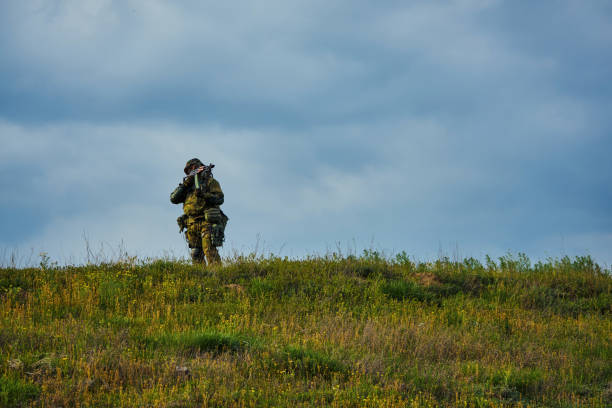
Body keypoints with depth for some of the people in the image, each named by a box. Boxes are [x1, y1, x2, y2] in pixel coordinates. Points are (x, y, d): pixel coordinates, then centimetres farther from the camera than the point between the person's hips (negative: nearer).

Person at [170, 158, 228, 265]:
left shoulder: (211, 182, 9)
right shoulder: (188, 186, 23)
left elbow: (220, 199, -2)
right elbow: (173, 199, 12)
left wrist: (204, 195, -16)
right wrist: (184, 184, 2)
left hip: (207, 222, -5)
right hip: (192, 224, 5)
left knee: (209, 250, -19)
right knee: (196, 253, -1)